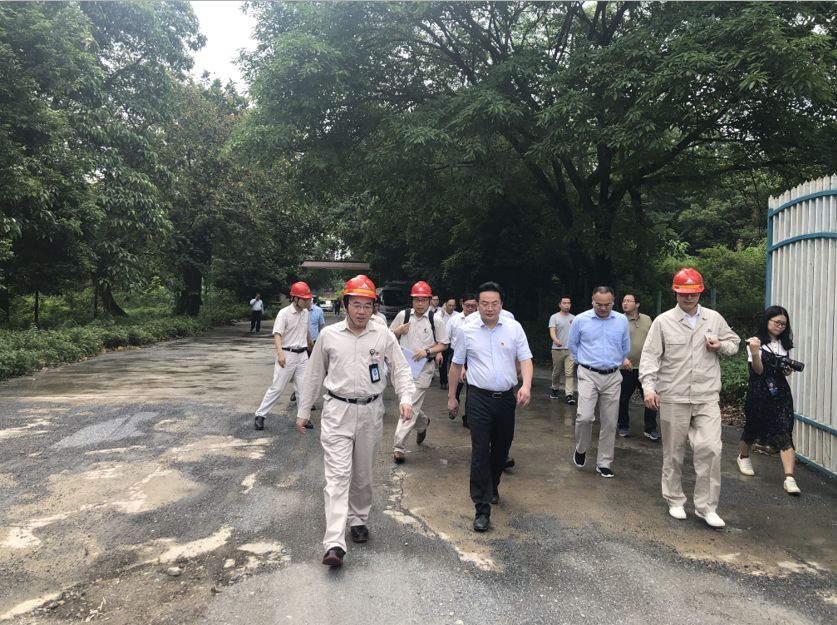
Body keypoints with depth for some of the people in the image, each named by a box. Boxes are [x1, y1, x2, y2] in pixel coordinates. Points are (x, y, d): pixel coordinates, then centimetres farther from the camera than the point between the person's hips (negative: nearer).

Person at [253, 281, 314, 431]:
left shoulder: (305, 313, 8)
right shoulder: (284, 313, -12)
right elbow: (277, 334, -20)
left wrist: (312, 347, 34)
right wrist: (280, 353, -35)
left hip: (302, 355, 6)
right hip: (287, 355, -6)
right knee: (277, 387, -3)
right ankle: (260, 415, 8)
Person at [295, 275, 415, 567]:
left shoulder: (383, 334, -1)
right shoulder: (329, 335, -1)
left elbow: (400, 368, 2)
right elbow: (314, 375, 8)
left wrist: (405, 397, -15)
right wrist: (302, 411, 11)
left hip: (370, 411, 2)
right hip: (337, 411, -1)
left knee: (363, 473, 15)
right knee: (337, 474, -9)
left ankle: (359, 519, 37)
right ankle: (334, 543, -13)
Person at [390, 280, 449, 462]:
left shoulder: (435, 320, -4)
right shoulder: (403, 315, 3)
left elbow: (443, 344, 2)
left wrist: (427, 351, -14)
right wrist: (399, 331, -8)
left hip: (423, 367, -4)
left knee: (411, 405, -9)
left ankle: (399, 447, -7)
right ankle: (423, 423, 49)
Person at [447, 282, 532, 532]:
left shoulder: (514, 328, -1)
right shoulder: (466, 329, -3)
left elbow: (525, 359, -1)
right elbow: (457, 364, 6)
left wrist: (526, 385, -19)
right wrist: (451, 396, 9)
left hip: (507, 398, 2)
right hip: (479, 398, -2)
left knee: (501, 448, 16)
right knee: (480, 452, -6)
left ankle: (492, 486, 41)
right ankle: (482, 508, 1)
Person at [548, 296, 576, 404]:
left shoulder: (574, 318, 11)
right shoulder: (554, 317, -2)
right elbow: (552, 332, -15)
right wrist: (556, 340, -35)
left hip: (571, 349, 2)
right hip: (558, 349, -2)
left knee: (570, 373, -6)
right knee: (556, 372, 10)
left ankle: (569, 394, -9)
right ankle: (554, 389, 30)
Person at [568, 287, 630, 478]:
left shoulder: (622, 321, 2)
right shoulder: (581, 320, -4)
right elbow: (572, 344, 12)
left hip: (613, 377, 3)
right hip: (589, 375, -2)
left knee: (609, 423, 5)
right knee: (585, 416, -16)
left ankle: (604, 463, 18)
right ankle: (581, 450, 12)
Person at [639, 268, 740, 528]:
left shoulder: (714, 319, 7)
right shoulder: (663, 322, -2)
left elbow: (734, 343, 20)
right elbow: (650, 356, -5)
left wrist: (721, 346, -4)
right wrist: (649, 387, -17)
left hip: (707, 398, 2)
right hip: (673, 398, -1)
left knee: (710, 448, -9)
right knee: (673, 452, 9)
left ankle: (706, 506, 5)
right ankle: (675, 500, 26)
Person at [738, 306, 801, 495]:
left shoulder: (784, 344, 11)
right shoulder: (756, 342, -6)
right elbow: (759, 370, -15)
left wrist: (788, 370, 2)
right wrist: (754, 352, -32)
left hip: (780, 394, 4)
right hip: (758, 393, -4)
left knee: (785, 434, -9)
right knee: (753, 428, 13)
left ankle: (789, 478, -14)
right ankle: (743, 457, 41)